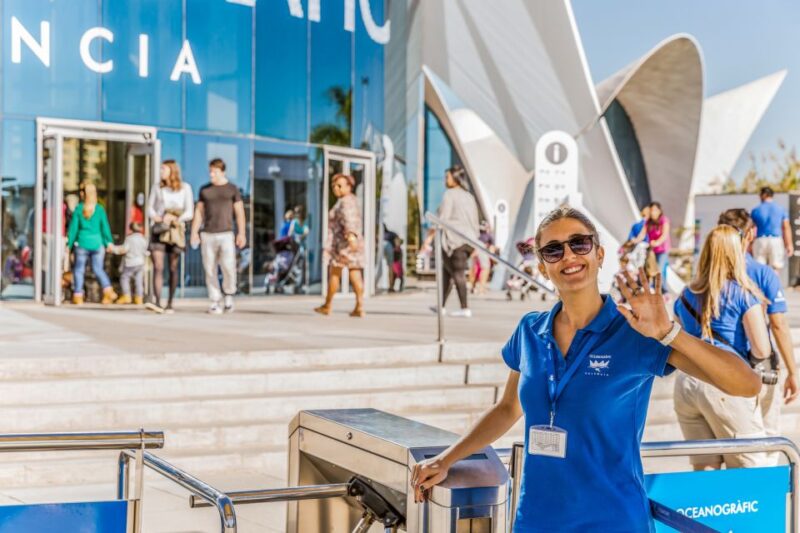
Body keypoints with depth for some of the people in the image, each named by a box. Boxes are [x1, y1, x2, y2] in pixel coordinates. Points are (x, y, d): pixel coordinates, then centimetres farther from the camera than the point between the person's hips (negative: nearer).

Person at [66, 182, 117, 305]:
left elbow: (74, 227, 0)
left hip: (82, 243, -2)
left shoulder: (78, 208, -3)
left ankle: (78, 296, 7)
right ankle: (108, 290, -3)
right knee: (98, 269, 12)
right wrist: (109, 242, 12)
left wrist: (69, 243, 7)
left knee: (79, 270, 8)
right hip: (97, 243, 2)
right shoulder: (100, 209, 0)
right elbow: (105, 227, 2)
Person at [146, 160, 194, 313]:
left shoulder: (185, 188, 3)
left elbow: (189, 213, -1)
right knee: (157, 267, -14)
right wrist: (156, 217, -9)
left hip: (176, 231, -1)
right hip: (158, 230, 1)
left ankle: (170, 304, 14)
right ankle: (157, 302, -25)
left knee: (173, 269, 4)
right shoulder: (157, 188, 11)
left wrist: (174, 219, -17)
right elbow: (150, 209, 12)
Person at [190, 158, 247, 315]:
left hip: (226, 234, -2)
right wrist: (194, 232, 3)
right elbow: (199, 212, 12)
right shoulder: (204, 190, 12)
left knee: (228, 267, -13)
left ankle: (228, 295, 10)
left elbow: (240, 212, 3)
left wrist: (242, 233, -6)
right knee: (210, 270, 0)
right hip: (207, 235, 2)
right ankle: (215, 302, 6)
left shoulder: (232, 189, 5)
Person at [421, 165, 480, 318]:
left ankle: (465, 308, -10)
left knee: (458, 273, -6)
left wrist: (429, 237, -15)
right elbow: (476, 223, 17)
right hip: (469, 240, 8)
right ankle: (441, 306, 20)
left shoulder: (449, 194, -5)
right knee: (446, 270, 17)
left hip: (454, 240, -8)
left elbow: (442, 218, -14)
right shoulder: (469, 197, 18)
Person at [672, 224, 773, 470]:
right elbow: (762, 350, -7)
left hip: (685, 385, 5)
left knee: (703, 468, 9)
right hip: (727, 384, -5)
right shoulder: (743, 293, -2)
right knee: (751, 474, 2)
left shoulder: (685, 296, 13)